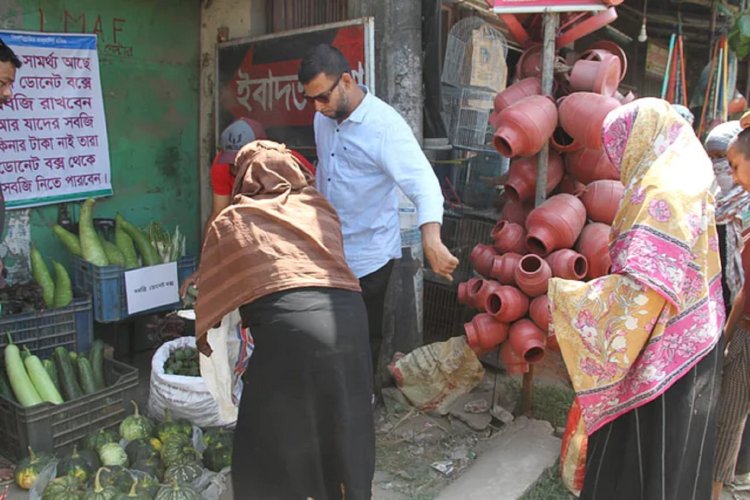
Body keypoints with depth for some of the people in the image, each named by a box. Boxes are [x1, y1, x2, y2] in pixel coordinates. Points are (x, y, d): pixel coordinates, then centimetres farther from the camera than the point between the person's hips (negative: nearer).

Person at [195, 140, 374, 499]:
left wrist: (201, 334, 43)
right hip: (349, 317, 5)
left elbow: (212, 291, 26)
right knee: (345, 433, 22)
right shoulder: (320, 208, 22)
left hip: (290, 329, -4)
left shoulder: (231, 222, 16)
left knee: (277, 443, 14)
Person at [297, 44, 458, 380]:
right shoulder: (323, 118, 0)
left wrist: (431, 241, -52)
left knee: (365, 336, 10)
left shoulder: (385, 125, -24)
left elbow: (423, 182, -36)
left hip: (369, 254, -6)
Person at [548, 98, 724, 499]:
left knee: (644, 458, 5)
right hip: (682, 343, 9)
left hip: (661, 353, -9)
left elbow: (645, 287, -28)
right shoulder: (682, 181, 10)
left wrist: (565, 294, -18)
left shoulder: (662, 192, -21)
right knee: (668, 456, 21)